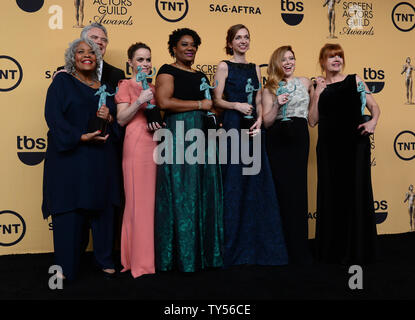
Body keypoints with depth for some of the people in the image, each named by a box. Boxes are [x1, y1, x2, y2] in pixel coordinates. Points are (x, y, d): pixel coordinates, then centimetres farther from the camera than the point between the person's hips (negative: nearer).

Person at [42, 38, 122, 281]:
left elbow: (118, 119, 17)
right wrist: (80, 136, -19)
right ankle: (67, 266, 10)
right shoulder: (62, 82, 4)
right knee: (70, 211, -2)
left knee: (103, 208, 5)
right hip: (69, 156, -4)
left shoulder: (104, 87, 16)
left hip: (102, 159, 4)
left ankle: (105, 260, 18)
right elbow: (53, 116, -8)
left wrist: (109, 118, -6)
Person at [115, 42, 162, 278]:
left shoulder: (153, 87, 20)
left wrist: (158, 124, 8)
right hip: (136, 144, -6)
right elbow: (121, 119, -7)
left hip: (155, 143, 6)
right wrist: (139, 101, -17)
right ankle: (140, 261, 3)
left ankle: (150, 254, 17)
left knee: (152, 198, 7)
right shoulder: (126, 85, 2)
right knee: (138, 199, -5)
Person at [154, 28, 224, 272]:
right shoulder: (168, 71, 1)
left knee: (205, 192, 5)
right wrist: (200, 104, -10)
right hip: (178, 136, -7)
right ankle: (182, 257, 2)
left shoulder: (201, 76, 23)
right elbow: (164, 101, -15)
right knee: (181, 194, -6)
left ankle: (204, 253, 14)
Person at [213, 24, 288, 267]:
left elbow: (259, 100, 13)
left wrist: (259, 120, -4)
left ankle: (257, 246, 14)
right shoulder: (224, 67, 3)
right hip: (233, 126, -5)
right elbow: (217, 99, -3)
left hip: (253, 128, 5)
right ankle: (235, 249, 5)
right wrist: (237, 105, -20)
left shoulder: (255, 68, 17)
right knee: (234, 184, -5)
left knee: (257, 183, 4)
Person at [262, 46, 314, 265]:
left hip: (299, 139, 1)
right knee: (281, 190, -3)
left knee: (298, 189, -1)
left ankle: (299, 249, 8)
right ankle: (283, 248, 7)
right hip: (277, 140, -1)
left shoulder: (305, 82, 12)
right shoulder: (269, 89, 6)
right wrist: (277, 105, -13)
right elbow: (266, 122, -1)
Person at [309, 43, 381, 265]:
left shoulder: (354, 80, 7)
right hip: (328, 146, 1)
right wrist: (318, 92, -5)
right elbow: (312, 121, 0)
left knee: (356, 192, -1)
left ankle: (357, 250, 10)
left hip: (355, 144, -1)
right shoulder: (318, 87, 9)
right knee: (331, 194, 4)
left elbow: (374, 107, 6)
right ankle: (332, 249, 16)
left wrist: (373, 121, -15)